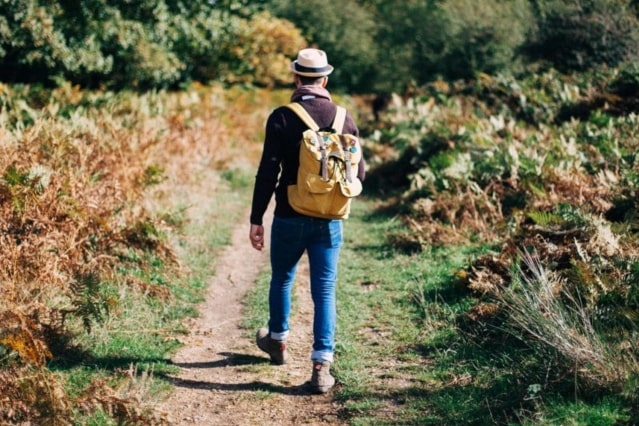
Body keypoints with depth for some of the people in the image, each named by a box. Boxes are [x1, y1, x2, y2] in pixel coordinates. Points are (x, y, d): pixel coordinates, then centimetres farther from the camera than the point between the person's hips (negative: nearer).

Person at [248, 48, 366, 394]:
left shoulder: (282, 118, -9)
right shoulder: (344, 118, 0)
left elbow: (268, 172, -12)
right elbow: (359, 173, 5)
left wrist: (256, 219, -6)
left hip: (290, 218, -1)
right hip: (330, 220, 2)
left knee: (282, 278, 21)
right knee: (324, 290, 3)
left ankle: (277, 341, 41)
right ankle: (322, 366, -3)